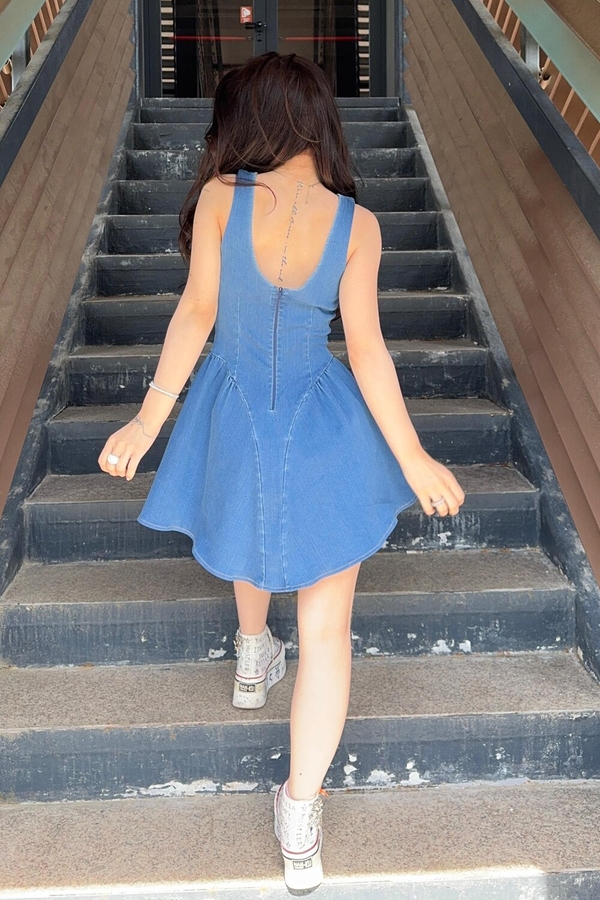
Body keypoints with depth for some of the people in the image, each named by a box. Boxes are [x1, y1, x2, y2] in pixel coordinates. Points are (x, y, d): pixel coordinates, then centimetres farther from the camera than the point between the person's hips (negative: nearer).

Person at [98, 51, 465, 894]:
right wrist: (413, 459, -2)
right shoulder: (356, 222, -11)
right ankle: (299, 821, 16)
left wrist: (147, 422, -2)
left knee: (251, 520, 36)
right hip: (324, 431, -1)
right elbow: (367, 349, -11)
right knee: (326, 628, 8)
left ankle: (252, 658, 58)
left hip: (233, 422, 2)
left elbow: (195, 315, -11)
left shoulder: (220, 198, -12)